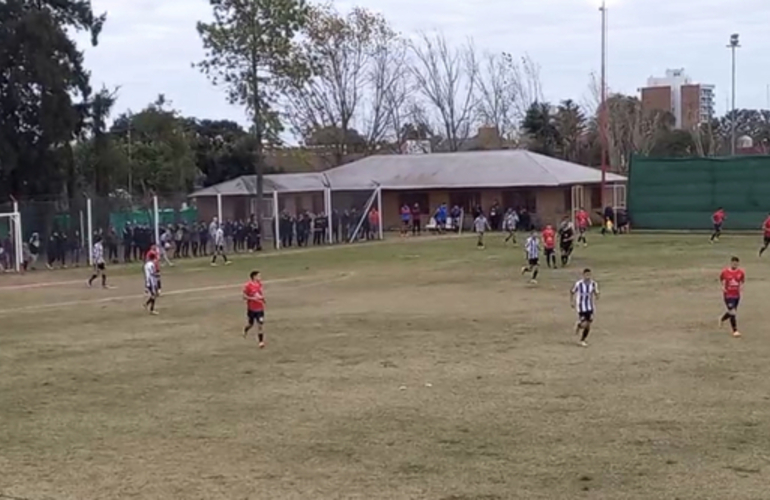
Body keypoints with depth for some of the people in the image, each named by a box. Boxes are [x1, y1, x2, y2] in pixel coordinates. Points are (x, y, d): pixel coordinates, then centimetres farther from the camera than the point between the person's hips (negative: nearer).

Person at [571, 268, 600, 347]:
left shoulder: (594, 284, -5)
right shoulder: (578, 284, -15)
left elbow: (596, 293, 5)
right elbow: (572, 292, 0)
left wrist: (596, 296, -18)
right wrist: (571, 302, 4)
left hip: (590, 307, 4)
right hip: (581, 307, -4)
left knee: (588, 325, 7)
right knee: (584, 324, -14)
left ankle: (582, 340, 27)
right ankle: (578, 325, 24)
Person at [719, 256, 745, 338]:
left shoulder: (741, 272, -3)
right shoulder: (725, 272, -9)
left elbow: (743, 281, 10)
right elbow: (721, 279, 7)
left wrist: (741, 286, -10)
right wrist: (723, 286, -9)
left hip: (737, 295, 4)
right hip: (728, 295, -4)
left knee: (732, 312, 16)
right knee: (732, 312, -12)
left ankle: (722, 319, 48)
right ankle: (735, 331, -5)